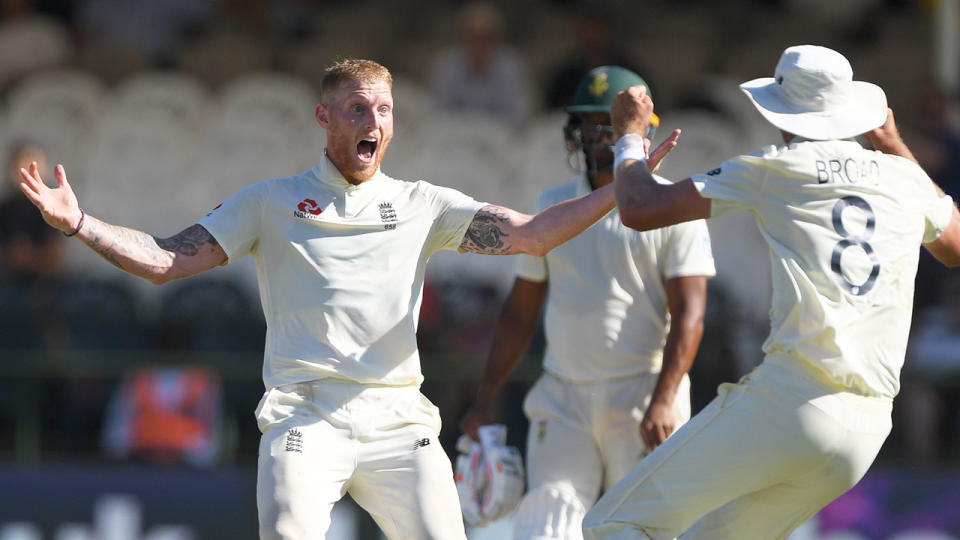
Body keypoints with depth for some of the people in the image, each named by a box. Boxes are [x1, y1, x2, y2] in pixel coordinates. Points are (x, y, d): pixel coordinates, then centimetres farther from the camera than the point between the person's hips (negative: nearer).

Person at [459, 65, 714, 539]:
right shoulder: (552, 207, 12)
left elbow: (689, 314, -9)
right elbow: (521, 310, 15)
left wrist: (664, 400, -21)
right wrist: (485, 401, 9)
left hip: (642, 393, -4)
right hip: (563, 398, 4)